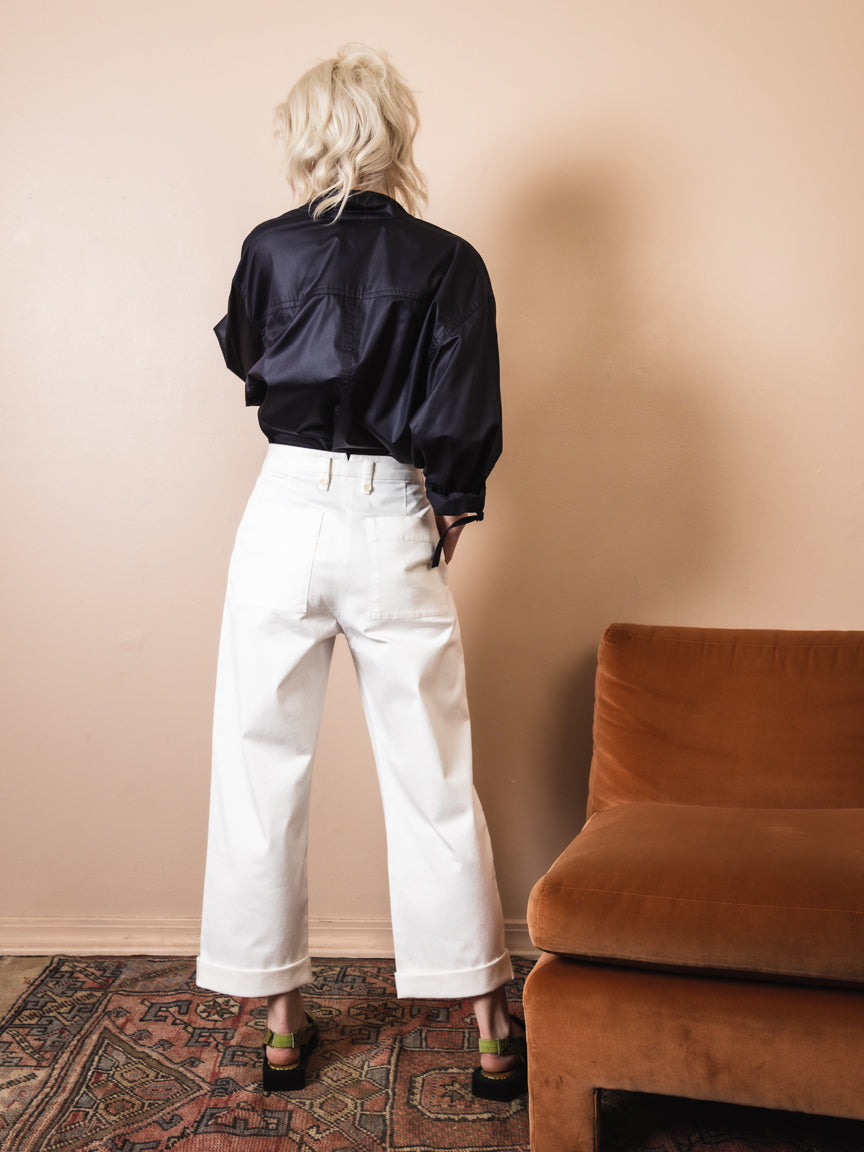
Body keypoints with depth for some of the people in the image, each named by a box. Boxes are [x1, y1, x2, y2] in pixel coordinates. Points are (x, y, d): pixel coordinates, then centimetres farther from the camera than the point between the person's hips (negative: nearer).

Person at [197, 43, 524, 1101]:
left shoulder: (271, 249, 1)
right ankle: (490, 1024, 18)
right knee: (433, 779, 8)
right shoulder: (449, 263, -3)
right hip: (394, 531, 0)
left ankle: (280, 1019, 21)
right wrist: (451, 510, 10)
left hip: (285, 517, 1)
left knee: (262, 769, 11)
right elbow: (464, 422, -6)